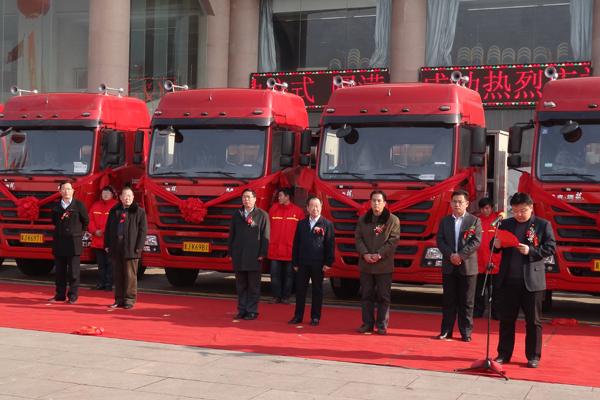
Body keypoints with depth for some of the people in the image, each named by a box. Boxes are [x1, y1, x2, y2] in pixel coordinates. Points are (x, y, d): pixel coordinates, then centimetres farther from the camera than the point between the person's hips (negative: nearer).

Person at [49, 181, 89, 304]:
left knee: (73, 271, -1)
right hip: (59, 242, 4)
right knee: (60, 271, 8)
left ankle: (72, 296, 4)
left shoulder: (79, 205, -1)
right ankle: (60, 295, 15)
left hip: (74, 242, -4)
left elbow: (86, 221, 8)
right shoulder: (56, 206, 9)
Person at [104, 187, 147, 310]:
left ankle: (129, 300, 5)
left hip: (130, 249, -4)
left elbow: (142, 231, -4)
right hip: (116, 249, 4)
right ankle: (119, 299, 16)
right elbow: (108, 229, 16)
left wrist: (139, 247, -10)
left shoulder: (139, 212, 0)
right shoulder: (114, 211, 13)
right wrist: (107, 245, 8)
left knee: (130, 275, -1)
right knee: (118, 275, 9)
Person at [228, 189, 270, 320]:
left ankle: (252, 311, 8)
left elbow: (265, 236, -3)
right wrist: (231, 253, 8)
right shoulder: (236, 215, 13)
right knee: (241, 286, 9)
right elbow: (232, 235, 14)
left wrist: (262, 254, -9)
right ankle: (242, 310, 16)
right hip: (238, 257, 4)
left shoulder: (262, 215, 0)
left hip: (254, 257, -4)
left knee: (253, 286, 2)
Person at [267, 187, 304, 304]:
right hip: (275, 249, 1)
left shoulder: (298, 211, -1)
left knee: (289, 274, 5)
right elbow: (268, 227, 5)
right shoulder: (273, 209, 4)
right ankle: (276, 296, 13)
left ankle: (286, 296, 15)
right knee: (275, 274, 4)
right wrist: (268, 243, 1)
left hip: (291, 250, -1)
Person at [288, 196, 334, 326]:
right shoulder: (301, 224, 10)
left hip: (318, 264, -3)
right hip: (303, 263, 3)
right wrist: (295, 262, 6)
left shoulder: (327, 224, 0)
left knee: (317, 291, 5)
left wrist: (328, 262, -9)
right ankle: (298, 316, 13)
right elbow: (296, 244, 10)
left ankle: (315, 317, 12)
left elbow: (330, 245, -3)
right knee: (300, 290, 6)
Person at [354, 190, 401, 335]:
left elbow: (393, 241, -6)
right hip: (365, 264, 3)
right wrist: (365, 254, -10)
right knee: (366, 295, 6)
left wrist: (379, 254, -15)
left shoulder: (393, 220, 0)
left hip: (384, 265, -3)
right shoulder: (363, 219, 11)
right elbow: (358, 238, 6)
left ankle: (382, 325, 6)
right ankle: (367, 323, 12)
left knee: (383, 296, 0)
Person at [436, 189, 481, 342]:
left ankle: (466, 332, 9)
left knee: (466, 302, 2)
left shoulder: (475, 221, 2)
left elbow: (476, 242, -8)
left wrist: (460, 255, -16)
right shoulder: (445, 221, 11)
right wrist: (450, 255, -12)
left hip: (467, 266, -2)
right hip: (448, 266, 3)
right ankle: (446, 331, 11)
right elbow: (440, 240, 3)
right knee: (449, 300, 7)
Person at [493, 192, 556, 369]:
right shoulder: (506, 224, 10)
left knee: (533, 321, 5)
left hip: (532, 281, -3)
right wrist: (496, 245, -10)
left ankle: (533, 356, 15)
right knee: (506, 319, 9)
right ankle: (504, 354, 19)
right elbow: (496, 247, 13)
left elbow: (551, 248, -4)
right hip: (508, 280, 3)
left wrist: (531, 251, -18)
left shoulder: (543, 225, 0)